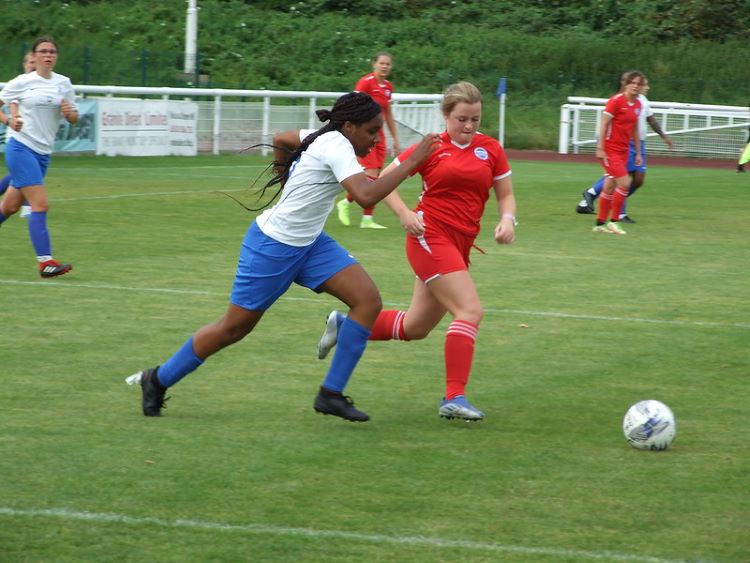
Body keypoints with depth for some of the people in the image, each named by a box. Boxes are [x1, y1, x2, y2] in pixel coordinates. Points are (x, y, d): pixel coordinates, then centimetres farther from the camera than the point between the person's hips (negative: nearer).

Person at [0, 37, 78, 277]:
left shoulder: (63, 83, 9)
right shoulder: (22, 82, -3)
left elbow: (73, 119, 12)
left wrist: (70, 112, -11)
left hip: (43, 153, 5)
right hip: (20, 147, -5)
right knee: (40, 204, -16)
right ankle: (45, 261, -19)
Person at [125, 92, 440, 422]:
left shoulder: (328, 138, 3)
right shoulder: (337, 147, -24)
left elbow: (280, 139, 20)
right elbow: (366, 196, -39)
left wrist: (287, 178, 28)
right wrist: (411, 163, -34)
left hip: (308, 244, 9)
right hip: (273, 247, -9)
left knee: (368, 301, -8)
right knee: (235, 327, 5)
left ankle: (331, 394, -2)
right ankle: (158, 380, 26)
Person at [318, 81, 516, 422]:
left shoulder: (490, 149, 7)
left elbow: (506, 194, 13)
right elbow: (384, 180, 5)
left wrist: (507, 219, -9)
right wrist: (404, 214, -11)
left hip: (459, 247, 6)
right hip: (429, 237, -6)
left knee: (415, 328, 14)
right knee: (470, 310, -20)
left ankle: (344, 326, 32)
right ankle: (454, 398, -20)